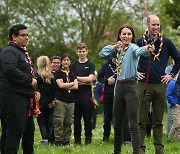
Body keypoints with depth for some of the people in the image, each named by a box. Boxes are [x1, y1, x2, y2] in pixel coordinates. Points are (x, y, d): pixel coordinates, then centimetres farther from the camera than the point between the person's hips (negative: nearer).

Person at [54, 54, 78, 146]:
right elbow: (60, 85, -10)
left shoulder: (72, 74, 16)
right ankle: (58, 140, -4)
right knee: (59, 121, -7)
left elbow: (76, 87, 4)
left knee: (69, 122, 3)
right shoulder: (58, 73, 4)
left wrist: (65, 86, -6)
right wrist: (72, 84, -1)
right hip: (60, 100, -4)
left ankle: (66, 140, 9)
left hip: (71, 101, 4)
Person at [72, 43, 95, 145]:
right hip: (76, 94, 3)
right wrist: (85, 82, -7)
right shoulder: (74, 65, 13)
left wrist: (77, 78, -4)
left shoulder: (91, 65, 5)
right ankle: (77, 139, 9)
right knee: (76, 118, 3)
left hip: (87, 94, -3)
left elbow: (90, 79, -8)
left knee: (88, 118, -1)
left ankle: (88, 139, 3)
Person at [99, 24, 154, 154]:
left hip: (131, 86, -7)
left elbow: (138, 51, -31)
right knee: (117, 125, 14)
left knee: (133, 125, -12)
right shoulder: (118, 50, 14)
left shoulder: (132, 47, -8)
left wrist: (146, 50, -54)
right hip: (119, 87, 7)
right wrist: (115, 46, -1)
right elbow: (102, 53, 10)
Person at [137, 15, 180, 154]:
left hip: (160, 85, 2)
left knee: (159, 120, 9)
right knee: (141, 120, -2)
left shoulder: (166, 43, 7)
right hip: (144, 85, -2)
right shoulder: (140, 42, 2)